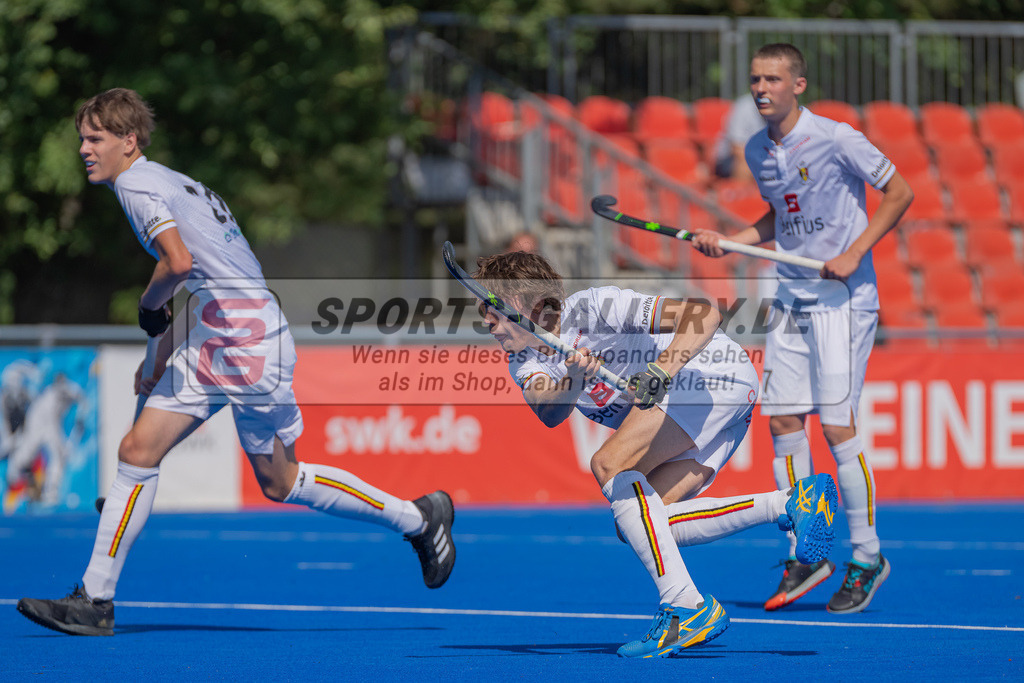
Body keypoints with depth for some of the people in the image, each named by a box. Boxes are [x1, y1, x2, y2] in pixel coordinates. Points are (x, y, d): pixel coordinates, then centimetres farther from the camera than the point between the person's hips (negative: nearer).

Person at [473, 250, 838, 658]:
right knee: (637, 525, -7)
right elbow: (549, 412, -19)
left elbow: (702, 313, -25)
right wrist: (572, 382, -39)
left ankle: (687, 607, -29)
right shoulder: (524, 361, 3)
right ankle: (791, 504, -5)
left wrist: (662, 371, -40)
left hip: (716, 373, -9)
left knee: (609, 464, -24)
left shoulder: (591, 308, -20)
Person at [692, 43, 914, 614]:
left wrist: (853, 253, -15)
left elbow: (901, 192, -7)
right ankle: (804, 555, 10)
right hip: (790, 300, 7)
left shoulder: (836, 140, -13)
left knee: (838, 427, -10)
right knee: (784, 421, 2)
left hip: (842, 299, -7)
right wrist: (728, 241, 7)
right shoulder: (758, 151, 8)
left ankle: (868, 558, 2)